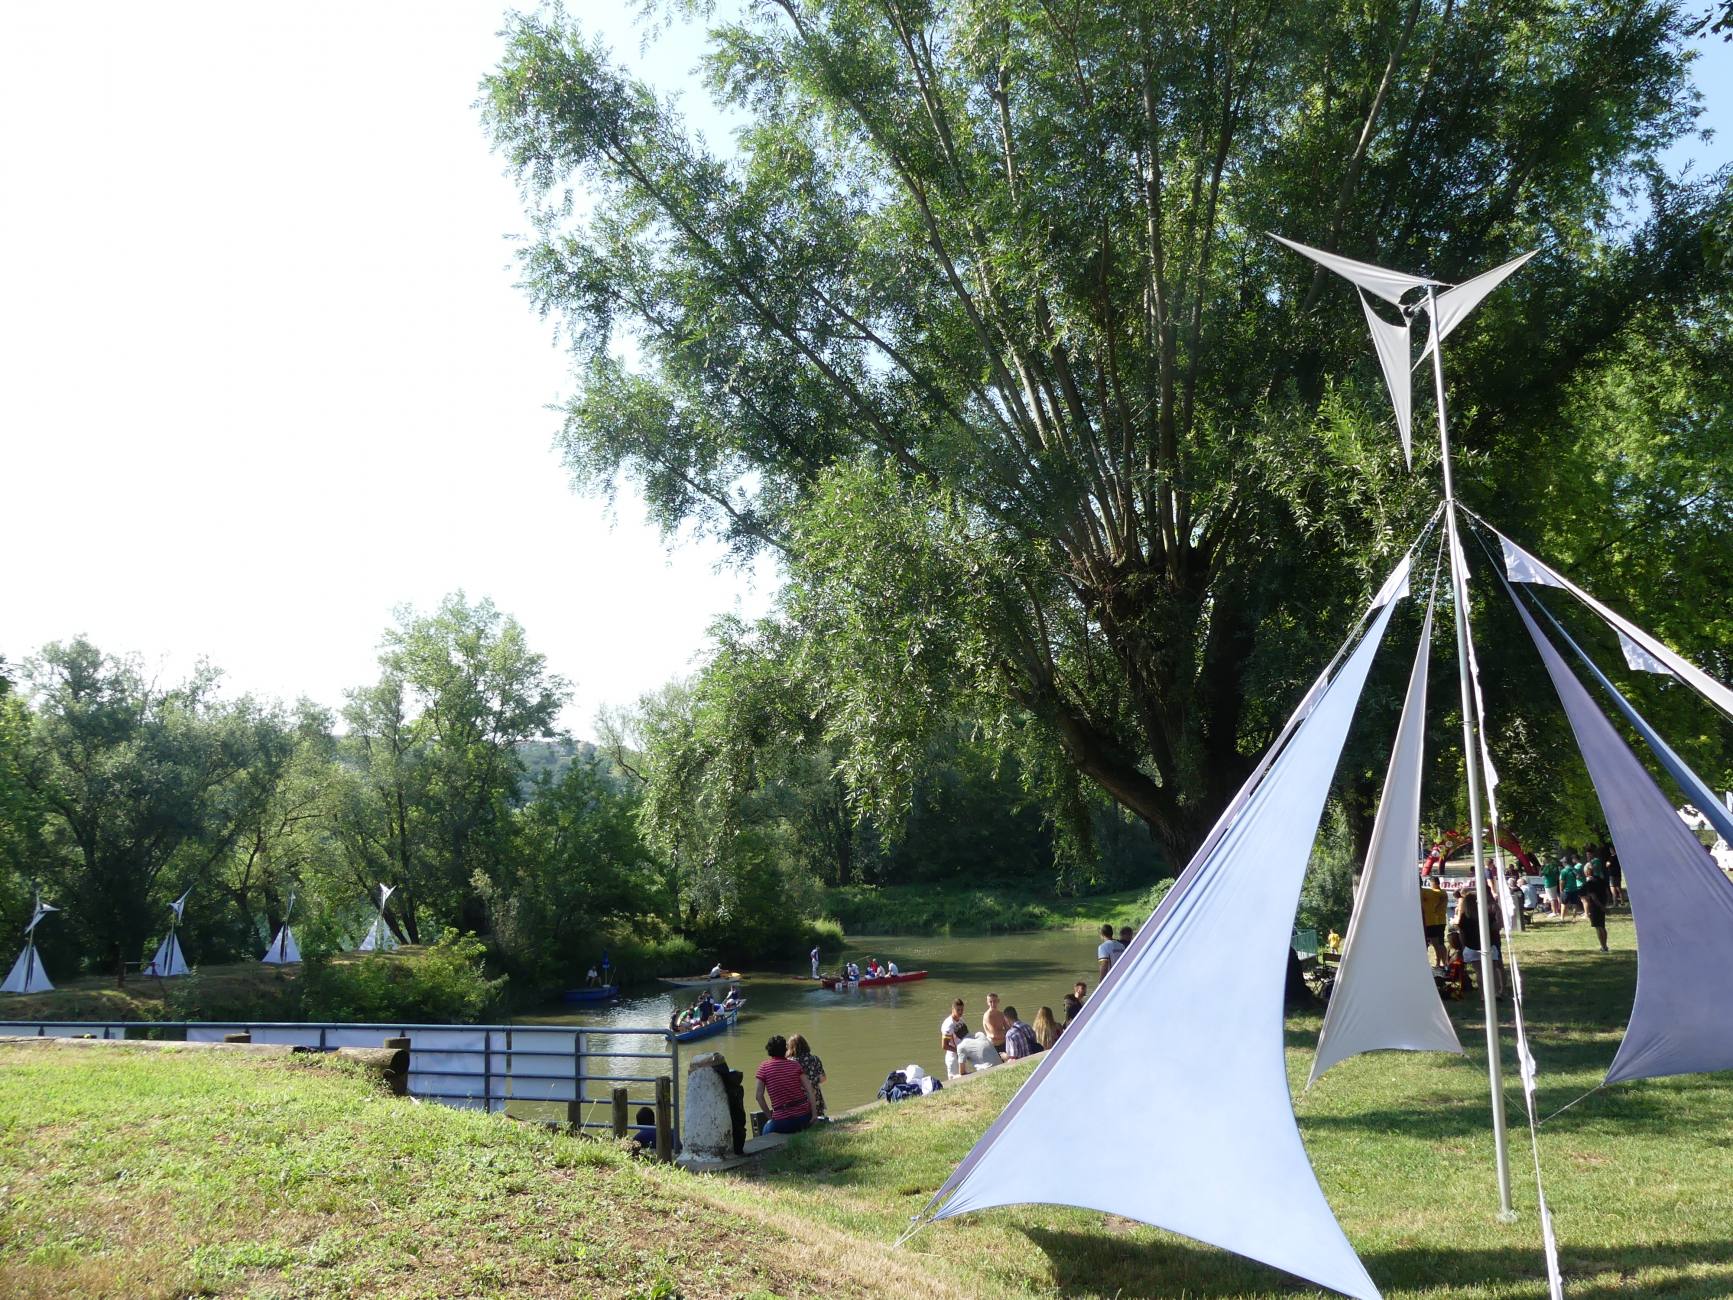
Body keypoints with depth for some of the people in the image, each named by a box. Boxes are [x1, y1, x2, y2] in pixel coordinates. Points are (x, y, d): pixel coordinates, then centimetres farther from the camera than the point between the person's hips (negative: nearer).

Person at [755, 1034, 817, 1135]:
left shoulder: (764, 1067, 0)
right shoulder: (795, 1065, 5)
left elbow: (759, 1096, -3)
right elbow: (809, 1090, -1)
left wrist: (770, 1115, 6)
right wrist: (814, 1114, 0)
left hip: (782, 1121, -3)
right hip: (803, 1116, 3)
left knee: (767, 1130, 27)